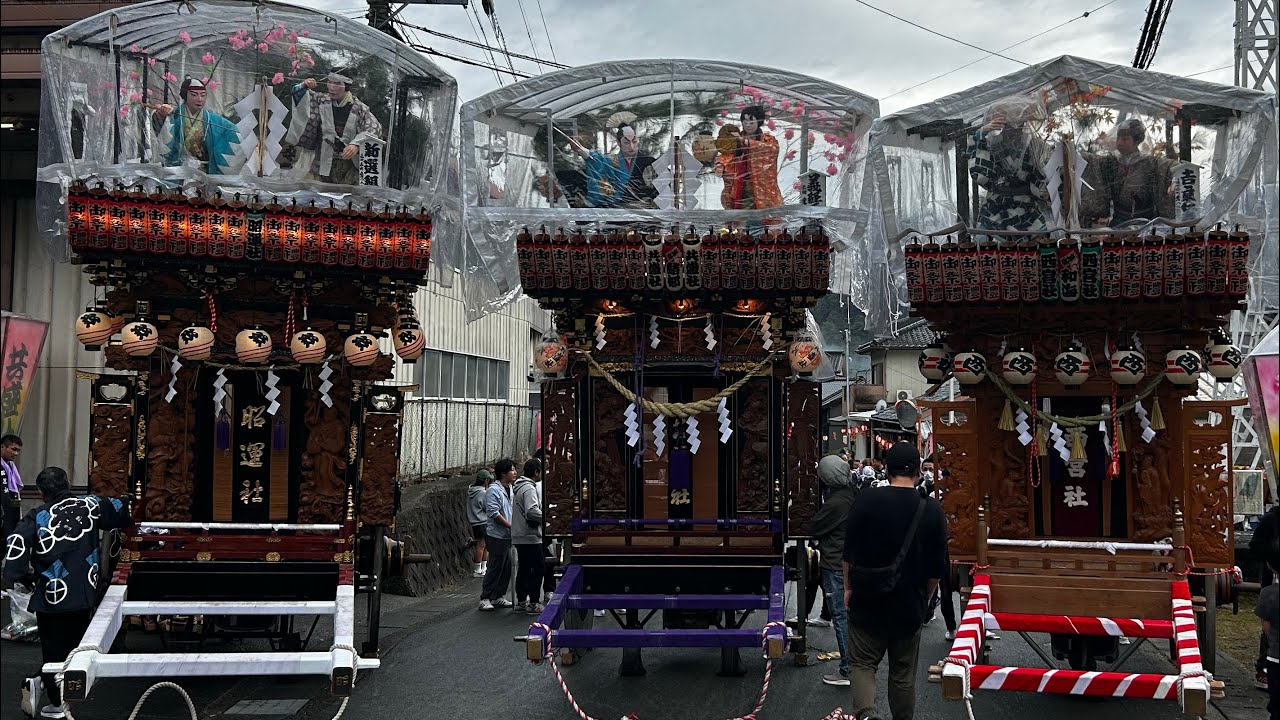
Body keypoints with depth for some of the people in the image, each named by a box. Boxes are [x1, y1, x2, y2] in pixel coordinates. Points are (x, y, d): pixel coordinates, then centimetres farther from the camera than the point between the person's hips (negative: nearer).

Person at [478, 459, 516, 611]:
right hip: (497, 536, -9)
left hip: (508, 536, 9)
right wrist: (511, 526, -17)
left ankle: (498, 597, 20)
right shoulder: (493, 490, -14)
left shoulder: (510, 489, 14)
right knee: (495, 567, -6)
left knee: (507, 567, 10)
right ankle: (485, 598, 0)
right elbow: (494, 513, -20)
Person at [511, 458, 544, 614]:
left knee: (523, 568, 14)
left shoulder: (518, 487, 16)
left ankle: (521, 601, 19)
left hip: (519, 537, 10)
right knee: (538, 567, -3)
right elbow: (532, 511, -29)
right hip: (531, 537, -10)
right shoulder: (529, 488, -16)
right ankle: (533, 602, -2)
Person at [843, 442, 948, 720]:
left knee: (862, 663, 7)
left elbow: (850, 552, -4)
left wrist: (849, 587, 8)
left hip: (867, 602, -1)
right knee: (903, 673, 14)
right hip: (910, 605, 1)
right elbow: (937, 566, 1)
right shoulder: (932, 510, -6)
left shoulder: (866, 499, -9)